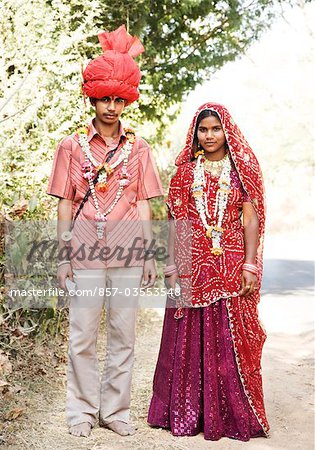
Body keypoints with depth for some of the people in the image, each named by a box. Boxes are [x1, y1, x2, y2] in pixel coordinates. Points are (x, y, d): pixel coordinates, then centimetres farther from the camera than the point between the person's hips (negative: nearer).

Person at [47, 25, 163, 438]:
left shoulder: (138, 148, 8)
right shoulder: (72, 146, 5)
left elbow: (143, 205, 9)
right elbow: (65, 204, 4)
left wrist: (149, 255, 5)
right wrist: (64, 256, 0)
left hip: (127, 253, 1)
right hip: (85, 252, -1)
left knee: (123, 336, 6)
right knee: (83, 336, 2)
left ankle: (116, 410, 18)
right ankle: (83, 411, 15)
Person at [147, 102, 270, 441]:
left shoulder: (241, 169, 5)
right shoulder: (185, 172, 7)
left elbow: (251, 219, 1)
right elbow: (175, 222, 5)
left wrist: (250, 266, -8)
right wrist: (172, 267, -2)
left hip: (232, 267, -1)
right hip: (193, 266, 1)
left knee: (232, 338, 2)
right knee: (191, 338, 5)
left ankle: (232, 414, 13)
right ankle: (188, 412, 16)